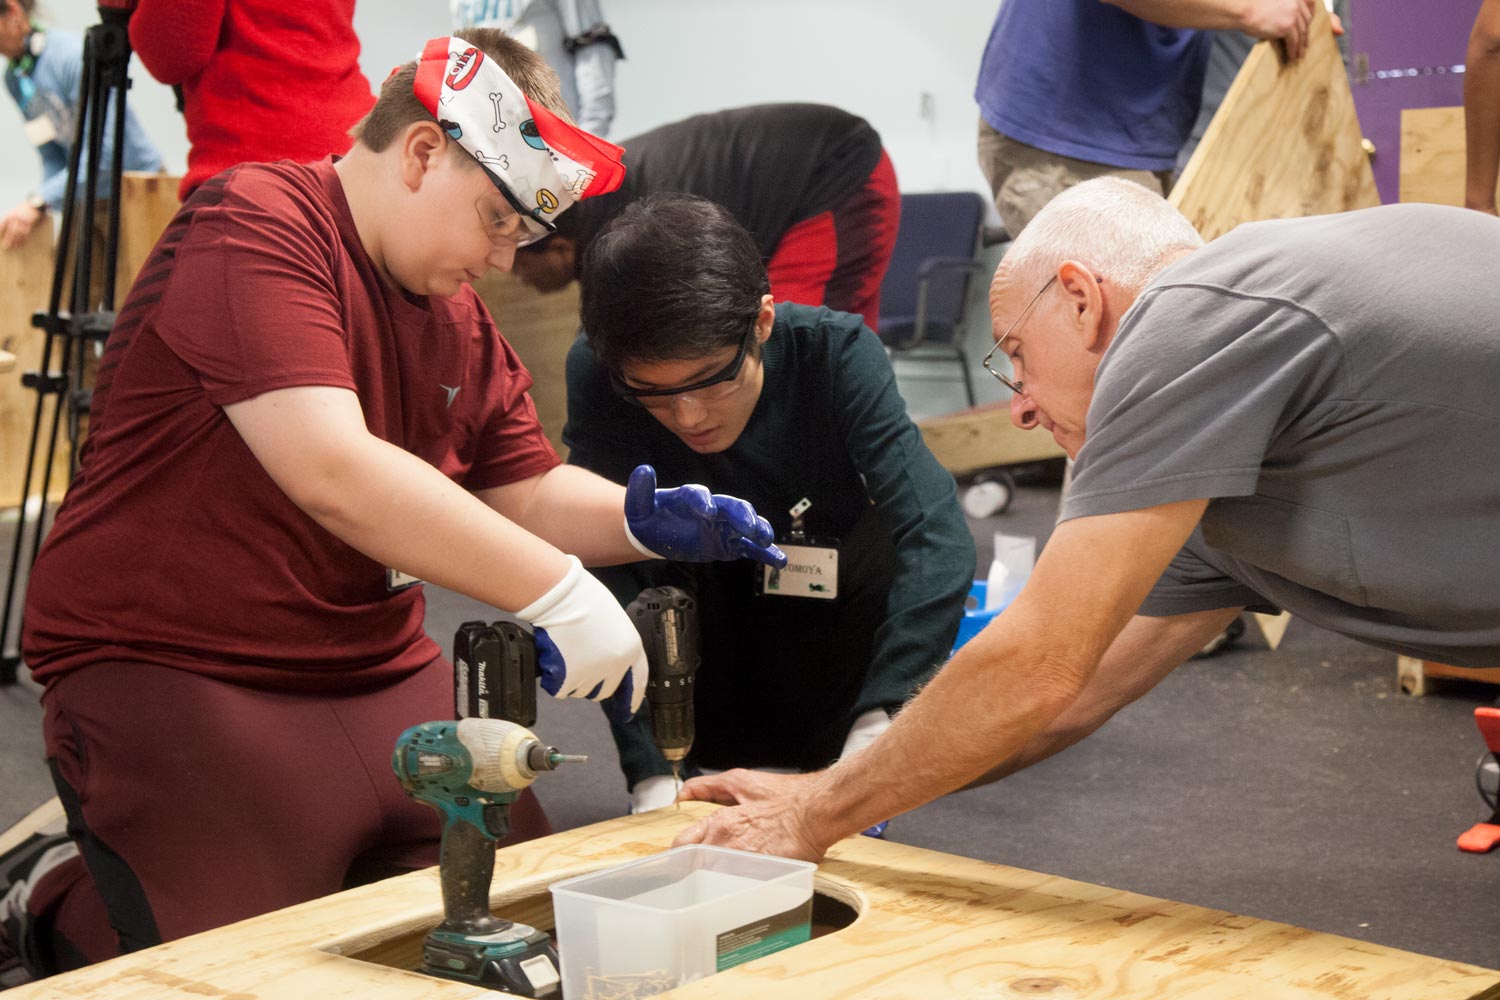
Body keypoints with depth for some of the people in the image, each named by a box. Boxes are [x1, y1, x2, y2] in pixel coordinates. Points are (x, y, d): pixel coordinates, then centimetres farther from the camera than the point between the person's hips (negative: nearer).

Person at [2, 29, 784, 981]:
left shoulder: (460, 321, 12)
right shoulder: (255, 229, -15)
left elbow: (529, 490, 16)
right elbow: (329, 469, -28)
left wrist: (641, 522, -6)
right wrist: (553, 589, -29)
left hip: (383, 674, 8)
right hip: (173, 676, -8)